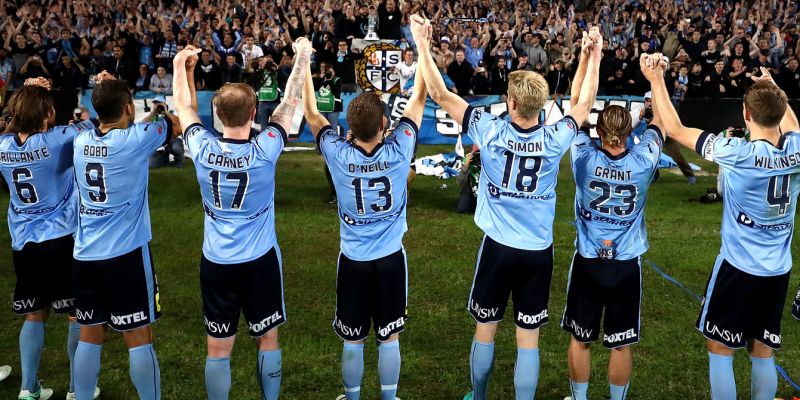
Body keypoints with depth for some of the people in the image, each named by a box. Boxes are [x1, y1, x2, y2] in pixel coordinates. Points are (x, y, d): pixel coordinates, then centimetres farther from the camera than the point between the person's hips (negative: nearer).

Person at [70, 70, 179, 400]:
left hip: (85, 255, 6)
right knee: (139, 338, 4)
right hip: (126, 254, -6)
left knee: (89, 336, 14)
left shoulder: (81, 140, 4)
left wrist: (106, 90, 27)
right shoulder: (136, 138, -12)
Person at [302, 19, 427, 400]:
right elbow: (419, 98, -5)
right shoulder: (398, 150, -17)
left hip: (353, 260, 0)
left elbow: (312, 114, 1)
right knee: (389, 338, 14)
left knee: (352, 341, 14)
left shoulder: (338, 154, -16)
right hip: (391, 259, 0)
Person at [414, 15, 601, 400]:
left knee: (485, 331, 16)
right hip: (538, 252, 1)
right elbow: (585, 103, 10)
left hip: (498, 248, -1)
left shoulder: (490, 132, -15)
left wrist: (422, 46, 0)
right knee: (528, 340, 8)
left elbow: (441, 95, -8)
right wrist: (595, 55, 20)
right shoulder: (555, 139, -10)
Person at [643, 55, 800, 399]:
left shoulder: (739, 153, -21)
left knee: (720, 351, 9)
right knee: (763, 354, 17)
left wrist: (657, 80, -7)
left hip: (739, 267, -6)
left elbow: (675, 129, -14)